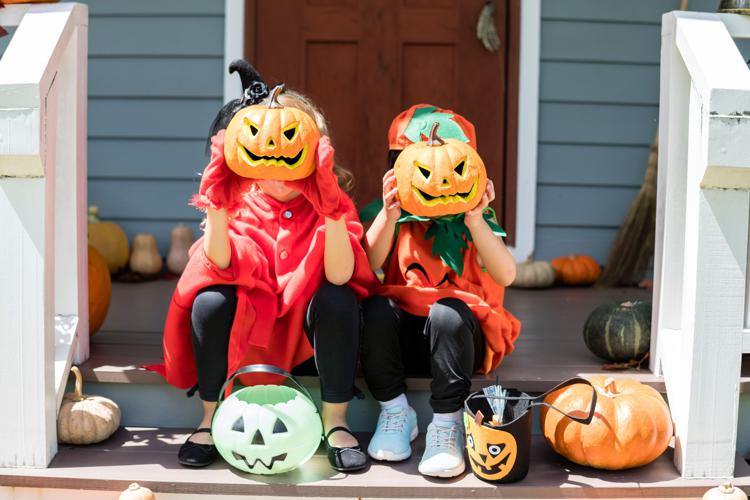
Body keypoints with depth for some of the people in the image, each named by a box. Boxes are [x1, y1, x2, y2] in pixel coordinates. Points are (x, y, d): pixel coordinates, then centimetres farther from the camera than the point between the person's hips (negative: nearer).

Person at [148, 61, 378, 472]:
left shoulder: (332, 201, -9)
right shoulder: (241, 199, -5)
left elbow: (339, 275, -27)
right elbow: (220, 266, -23)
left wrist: (331, 211, -40)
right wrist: (217, 204, -34)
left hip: (311, 335, -1)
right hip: (246, 329, 1)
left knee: (338, 300, -31)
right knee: (209, 300, -27)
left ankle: (336, 424, -15)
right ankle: (212, 417, -8)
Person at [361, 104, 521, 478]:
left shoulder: (473, 221, 2)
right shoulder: (397, 217, 6)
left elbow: (505, 275, -16)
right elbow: (366, 265, -12)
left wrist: (475, 221, -27)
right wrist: (389, 216, -25)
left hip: (459, 334, -1)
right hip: (404, 336, 2)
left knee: (446, 312, -34)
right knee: (375, 309, -29)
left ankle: (447, 425, -21)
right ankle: (394, 411, -11)